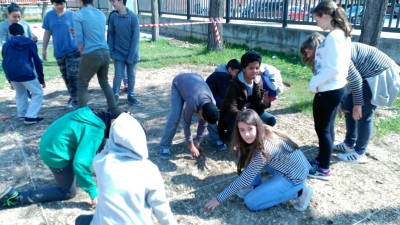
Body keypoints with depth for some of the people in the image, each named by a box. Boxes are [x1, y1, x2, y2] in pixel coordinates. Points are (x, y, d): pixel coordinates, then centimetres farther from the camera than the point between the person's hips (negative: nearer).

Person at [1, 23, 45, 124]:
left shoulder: (6, 45, 16)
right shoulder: (30, 43, 10)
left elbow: (5, 63, 18)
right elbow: (37, 61, 7)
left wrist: (10, 80, 27)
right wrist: (41, 79, 12)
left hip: (11, 74, 4)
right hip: (25, 73, -4)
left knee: (20, 94, 26)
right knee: (38, 93, 9)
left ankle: (22, 115, 30)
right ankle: (30, 116, -1)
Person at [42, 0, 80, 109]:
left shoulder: (72, 14, -1)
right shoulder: (49, 15, 7)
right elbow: (47, 33, 11)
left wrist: (75, 31, -21)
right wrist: (44, 49, 9)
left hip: (73, 50, -4)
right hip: (59, 51, 4)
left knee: (73, 76, -10)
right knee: (66, 76, 12)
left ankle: (76, 100, -4)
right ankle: (72, 97, 28)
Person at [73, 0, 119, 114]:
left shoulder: (78, 15, -4)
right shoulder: (101, 14, 14)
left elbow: (79, 41, -9)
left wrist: (82, 53, 9)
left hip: (91, 54, -6)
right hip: (105, 52, 6)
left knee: (82, 85, 8)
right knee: (105, 83, 20)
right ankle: (114, 110, 19)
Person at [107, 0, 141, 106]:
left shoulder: (133, 17, -11)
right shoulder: (113, 16, -3)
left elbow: (135, 37, -11)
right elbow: (110, 34, 4)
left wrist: (131, 56, -14)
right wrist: (112, 52, -2)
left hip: (131, 54, -1)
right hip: (118, 53, 1)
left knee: (131, 75, 9)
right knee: (118, 75, 0)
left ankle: (131, 96, 23)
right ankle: (114, 97, 14)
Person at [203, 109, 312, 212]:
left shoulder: (264, 148, -31)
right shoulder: (263, 132, -9)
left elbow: (244, 179, -25)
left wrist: (219, 199, -18)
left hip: (294, 178, -8)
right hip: (282, 166, 8)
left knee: (251, 202, -10)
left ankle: (299, 192, -3)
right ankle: (255, 186, 10)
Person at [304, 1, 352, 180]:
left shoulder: (333, 36, -20)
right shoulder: (343, 34, 10)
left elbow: (333, 69, -26)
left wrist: (314, 83, -15)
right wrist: (318, 82, 9)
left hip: (328, 91, -9)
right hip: (336, 87, 10)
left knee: (323, 129, 3)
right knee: (327, 127, 20)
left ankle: (323, 169, 17)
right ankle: (321, 159, 37)